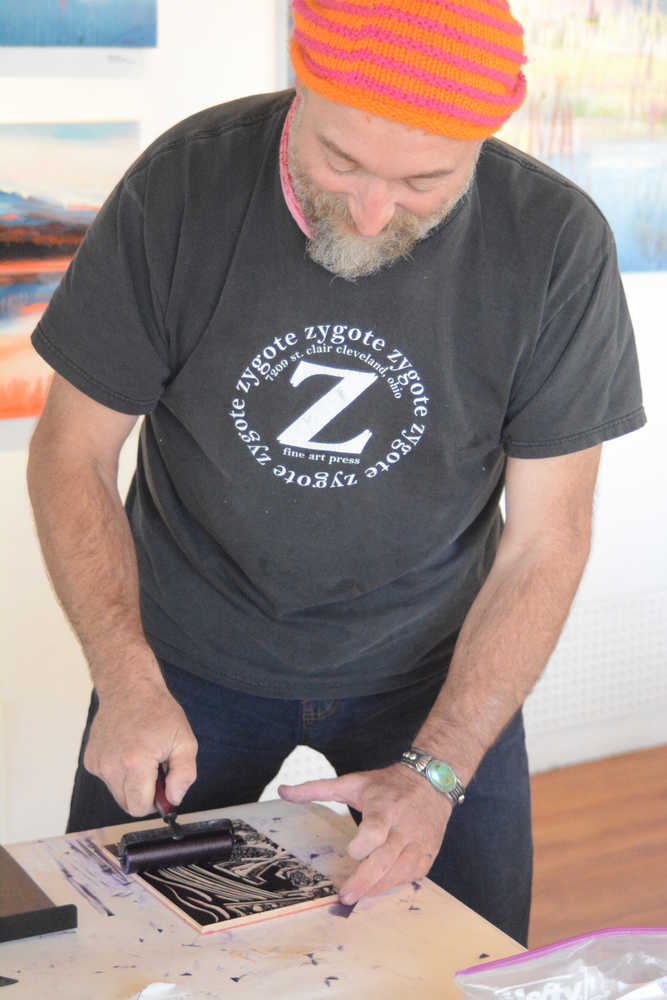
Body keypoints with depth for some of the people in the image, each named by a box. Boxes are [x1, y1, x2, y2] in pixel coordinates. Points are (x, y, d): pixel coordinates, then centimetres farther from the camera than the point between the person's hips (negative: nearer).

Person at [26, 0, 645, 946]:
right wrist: (127, 681, -24)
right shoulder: (181, 190, -21)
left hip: (432, 659, 1)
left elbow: (546, 540, -13)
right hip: (192, 650, 0)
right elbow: (74, 453, -11)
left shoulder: (557, 244, -20)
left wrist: (435, 770, -21)